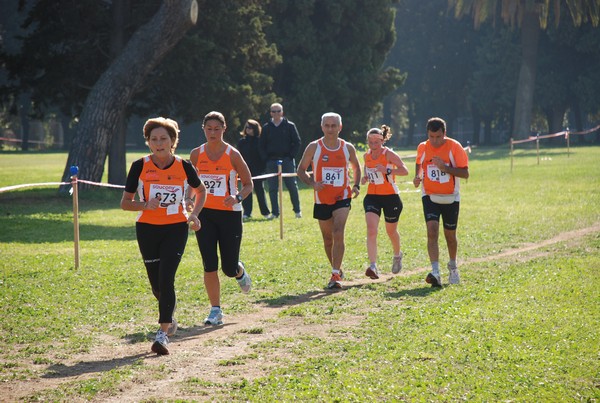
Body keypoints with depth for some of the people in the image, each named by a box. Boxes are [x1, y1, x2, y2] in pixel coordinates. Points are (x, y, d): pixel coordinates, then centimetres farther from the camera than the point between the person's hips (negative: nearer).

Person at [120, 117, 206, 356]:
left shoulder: (184, 166, -3)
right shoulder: (140, 166, -4)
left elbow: (201, 191, 15)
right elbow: (125, 203, -1)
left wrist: (194, 214, -1)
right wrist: (146, 204, -20)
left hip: (176, 228, -1)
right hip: (147, 229, 2)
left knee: (166, 279, -17)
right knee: (157, 286, 9)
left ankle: (163, 334, -15)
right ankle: (169, 317, 40)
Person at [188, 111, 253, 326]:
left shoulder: (232, 154, -6)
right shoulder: (196, 154, 2)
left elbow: (248, 184, -1)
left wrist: (237, 197, -20)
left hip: (229, 213, -2)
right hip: (204, 213, 2)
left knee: (229, 268, 0)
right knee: (209, 265, -5)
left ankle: (240, 271, 38)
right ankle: (215, 310, 4)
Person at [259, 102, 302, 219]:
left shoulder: (290, 126, 3)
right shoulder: (266, 128, 8)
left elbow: (297, 142, 3)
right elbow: (261, 145, 11)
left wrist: (291, 156, -6)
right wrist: (266, 158, 0)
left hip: (287, 161, -2)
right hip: (272, 161, 2)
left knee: (292, 186, 0)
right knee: (272, 188, 1)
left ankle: (297, 210, 9)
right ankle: (275, 212, 6)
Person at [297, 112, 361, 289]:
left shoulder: (348, 148, 0)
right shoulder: (314, 147, -4)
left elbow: (356, 167, 18)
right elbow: (301, 170, 3)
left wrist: (356, 185, 2)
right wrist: (312, 183, -15)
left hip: (342, 197, -1)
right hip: (322, 200, 1)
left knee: (338, 234, -19)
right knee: (328, 238, 11)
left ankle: (335, 275, -20)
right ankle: (337, 270, 33)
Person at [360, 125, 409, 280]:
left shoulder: (388, 154, -13)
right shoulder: (367, 155, 3)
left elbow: (405, 171, -19)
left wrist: (387, 170, -33)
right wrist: (365, 178, 1)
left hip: (390, 196, -3)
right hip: (372, 196, 3)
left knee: (391, 231, 15)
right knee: (371, 230, -17)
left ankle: (397, 255, 46)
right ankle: (373, 266, -25)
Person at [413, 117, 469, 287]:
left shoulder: (454, 147, -11)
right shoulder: (422, 148, -2)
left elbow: (465, 173, -12)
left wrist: (445, 167, -25)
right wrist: (417, 177, -3)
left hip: (450, 198, -1)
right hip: (430, 196, 1)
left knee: (450, 235, 12)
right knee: (432, 230, -19)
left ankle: (453, 267, 39)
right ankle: (435, 273, -27)